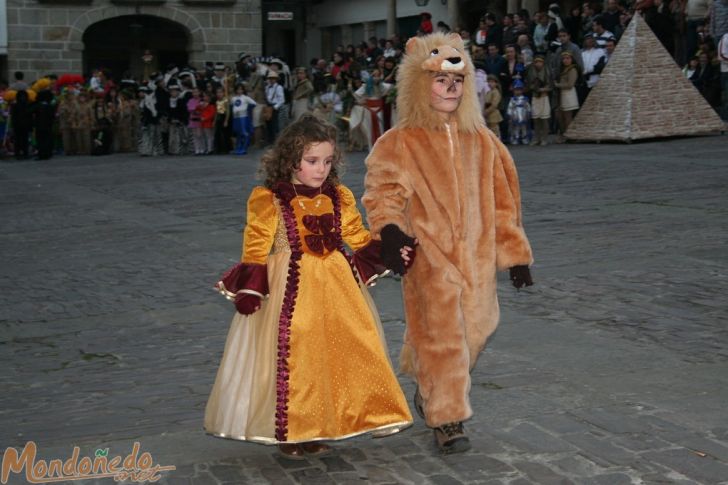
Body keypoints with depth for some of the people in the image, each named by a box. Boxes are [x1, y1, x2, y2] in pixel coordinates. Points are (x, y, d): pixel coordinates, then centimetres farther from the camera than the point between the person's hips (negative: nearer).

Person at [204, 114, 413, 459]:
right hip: (289, 290, -5)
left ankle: (316, 430, 22)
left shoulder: (339, 198, 5)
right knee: (290, 360, 0)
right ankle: (287, 432, 16)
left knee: (334, 355, 8)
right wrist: (250, 290, -14)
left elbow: (359, 238, 8)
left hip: (336, 288, 5)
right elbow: (256, 250, -8)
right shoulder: (268, 200, -9)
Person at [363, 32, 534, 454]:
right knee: (440, 334, -7)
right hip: (429, 257, -4)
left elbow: (501, 200, 13)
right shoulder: (401, 142, -2)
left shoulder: (481, 141, 10)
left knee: (475, 331, 12)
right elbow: (383, 193, -7)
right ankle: (447, 418, 4)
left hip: (476, 256, 5)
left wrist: (515, 252, 12)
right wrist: (390, 229, -27)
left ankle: (430, 392, 36)